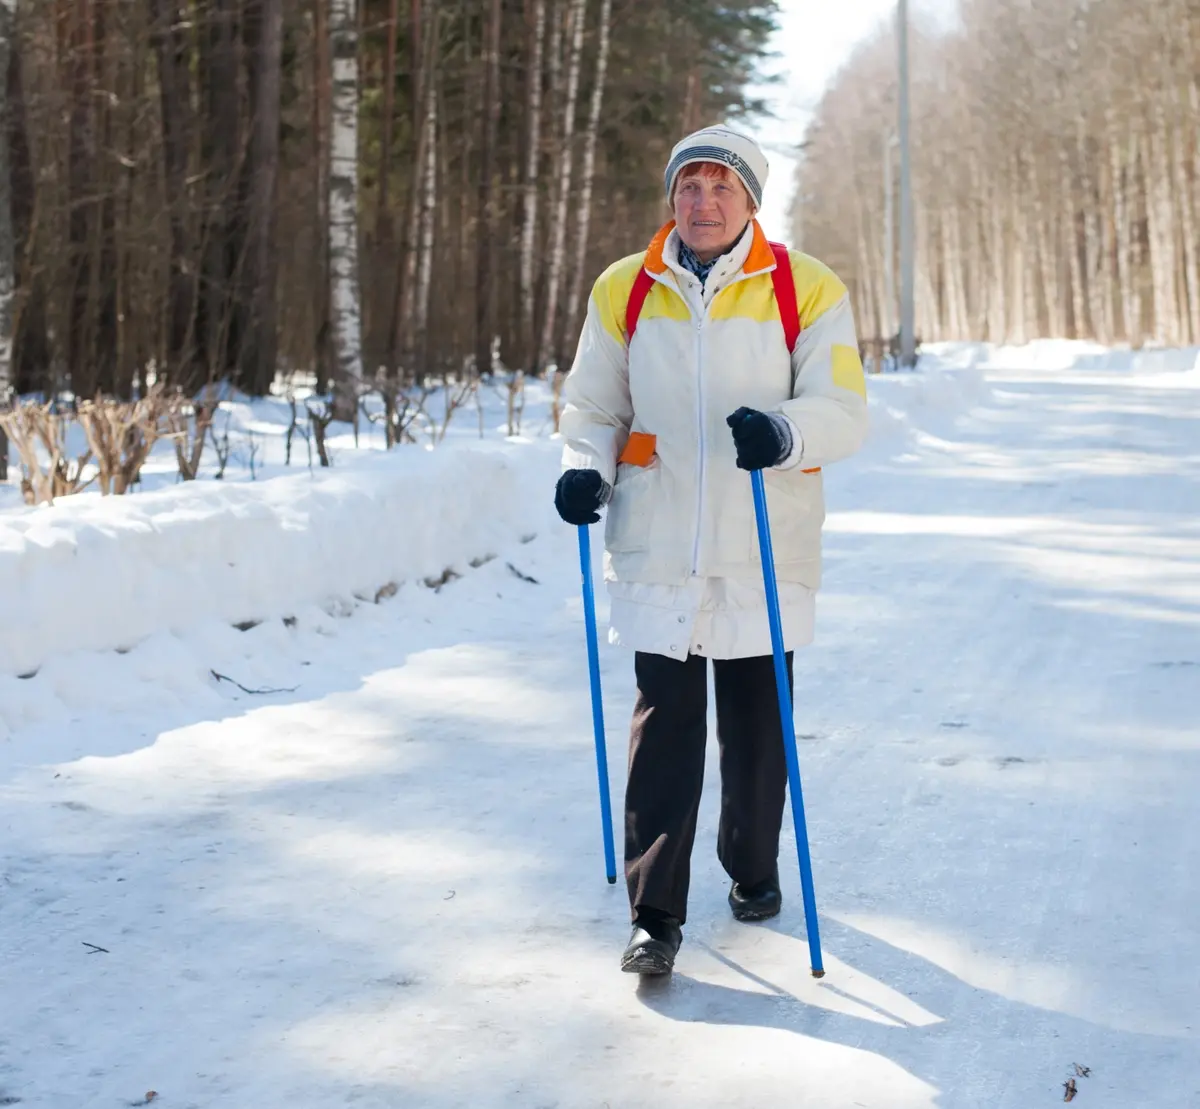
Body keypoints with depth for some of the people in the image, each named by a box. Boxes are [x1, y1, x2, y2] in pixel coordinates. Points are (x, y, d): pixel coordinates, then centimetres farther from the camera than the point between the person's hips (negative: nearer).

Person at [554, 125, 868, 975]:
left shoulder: (807, 291, -1)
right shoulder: (624, 292, 6)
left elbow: (844, 410, -9)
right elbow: (594, 405, 14)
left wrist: (786, 432, -30)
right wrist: (586, 468, -7)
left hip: (765, 552, 0)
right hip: (659, 551, 0)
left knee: (757, 725, 11)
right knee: (664, 726, -3)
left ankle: (754, 868, 35)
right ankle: (656, 913, 1)